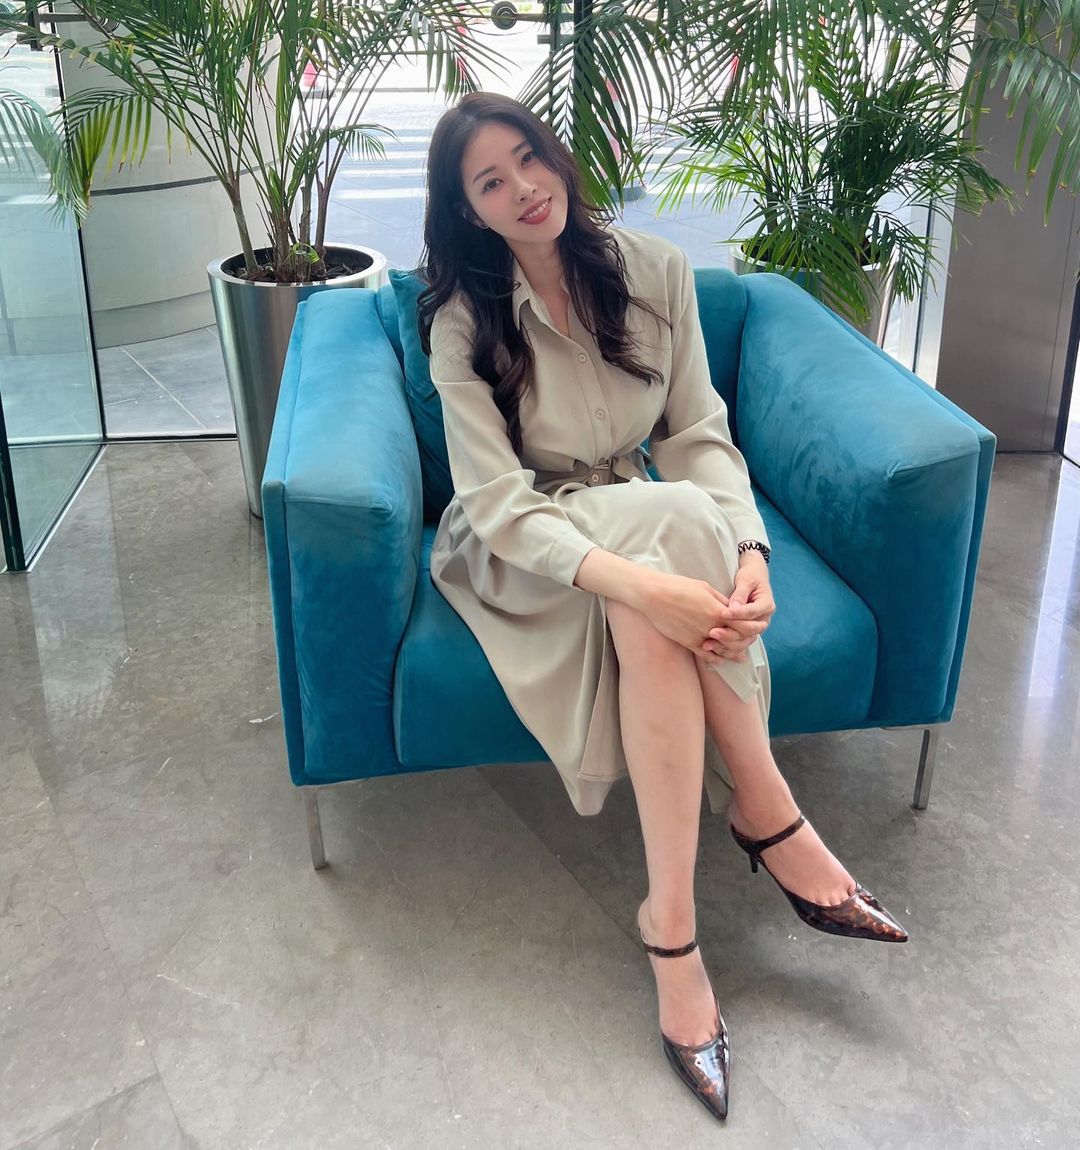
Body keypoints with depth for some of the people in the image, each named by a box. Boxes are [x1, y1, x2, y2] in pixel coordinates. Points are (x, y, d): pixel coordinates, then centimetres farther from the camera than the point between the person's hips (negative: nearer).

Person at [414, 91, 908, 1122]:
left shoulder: (653, 271, -4)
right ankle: (771, 819, -27)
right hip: (516, 555, -3)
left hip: (644, 531, 3)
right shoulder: (463, 324, -12)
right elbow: (498, 502, -22)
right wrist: (639, 579, -38)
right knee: (670, 520, -34)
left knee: (647, 610, -34)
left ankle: (672, 923, -30)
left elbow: (699, 435, -5)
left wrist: (746, 548, -26)